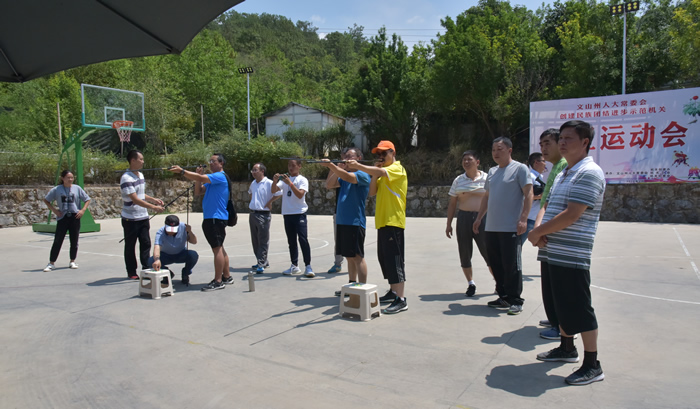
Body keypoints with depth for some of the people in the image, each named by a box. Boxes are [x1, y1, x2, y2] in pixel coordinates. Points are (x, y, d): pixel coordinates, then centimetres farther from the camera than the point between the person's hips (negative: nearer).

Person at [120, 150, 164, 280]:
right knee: (130, 246, 6)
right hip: (131, 219, -7)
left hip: (143, 217, 7)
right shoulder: (126, 178, -17)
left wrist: (154, 200, 8)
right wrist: (153, 207, -28)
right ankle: (131, 272, 15)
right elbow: (135, 199, -24)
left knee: (146, 243, 6)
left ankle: (146, 269, 12)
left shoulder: (140, 175, 11)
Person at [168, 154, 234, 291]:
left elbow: (200, 178, -22)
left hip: (216, 218, -10)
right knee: (219, 248, 14)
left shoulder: (220, 176, -9)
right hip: (212, 217, 10)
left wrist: (181, 171, -20)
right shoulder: (211, 179, 21)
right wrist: (198, 175, 5)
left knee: (217, 248, -8)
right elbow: (198, 192, 16)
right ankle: (227, 277, 23)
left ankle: (218, 281, -5)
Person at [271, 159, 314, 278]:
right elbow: (273, 191, 3)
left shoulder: (302, 180, 0)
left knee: (303, 239, -12)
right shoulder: (284, 179, 13)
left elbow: (300, 194, -15)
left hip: (299, 213, -5)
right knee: (291, 241, 10)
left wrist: (290, 183, -22)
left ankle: (308, 267, -9)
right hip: (287, 213, 5)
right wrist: (274, 181, -15)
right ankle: (294, 266, 16)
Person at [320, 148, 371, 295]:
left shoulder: (362, 174, -7)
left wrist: (331, 165, -34)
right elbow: (329, 185, 11)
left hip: (355, 222, -8)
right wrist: (336, 168, 1)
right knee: (349, 257, 15)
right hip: (342, 221, 8)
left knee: (358, 256, -5)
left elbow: (348, 177, -26)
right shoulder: (344, 174, 18)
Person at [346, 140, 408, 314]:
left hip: (393, 221, -9)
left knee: (394, 258, -11)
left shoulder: (397, 168, -6)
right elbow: (372, 192, 14)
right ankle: (393, 292, 25)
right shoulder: (383, 172, 21)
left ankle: (401, 300, -10)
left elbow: (381, 172, -27)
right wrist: (374, 175, 1)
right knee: (384, 258, 14)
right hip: (383, 221, 9)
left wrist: (359, 166, -36)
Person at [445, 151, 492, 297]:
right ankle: (471, 284, 20)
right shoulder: (458, 180, 9)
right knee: (465, 253, 5)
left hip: (482, 218, -3)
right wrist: (449, 224, 7)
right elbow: (452, 203, 10)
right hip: (463, 218, 3)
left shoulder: (487, 179, 1)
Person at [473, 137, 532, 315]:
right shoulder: (492, 171, 18)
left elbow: (528, 194, -9)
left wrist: (523, 219, -18)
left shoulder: (519, 168, -3)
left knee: (512, 265, -3)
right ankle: (504, 297, 22)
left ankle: (515, 300, 8)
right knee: (496, 264, 11)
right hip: (491, 227, 7)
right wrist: (479, 218, 20)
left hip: (511, 228, -7)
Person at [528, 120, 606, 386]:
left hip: (572, 255, -9)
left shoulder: (589, 173, -13)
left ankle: (592, 366, 10)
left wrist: (537, 233, -12)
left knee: (579, 310, -2)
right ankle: (567, 348, 35)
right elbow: (547, 207, 17)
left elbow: (571, 215, -21)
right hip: (551, 253, 9)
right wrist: (539, 230, -4)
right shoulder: (563, 174, 17)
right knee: (561, 306, 19)